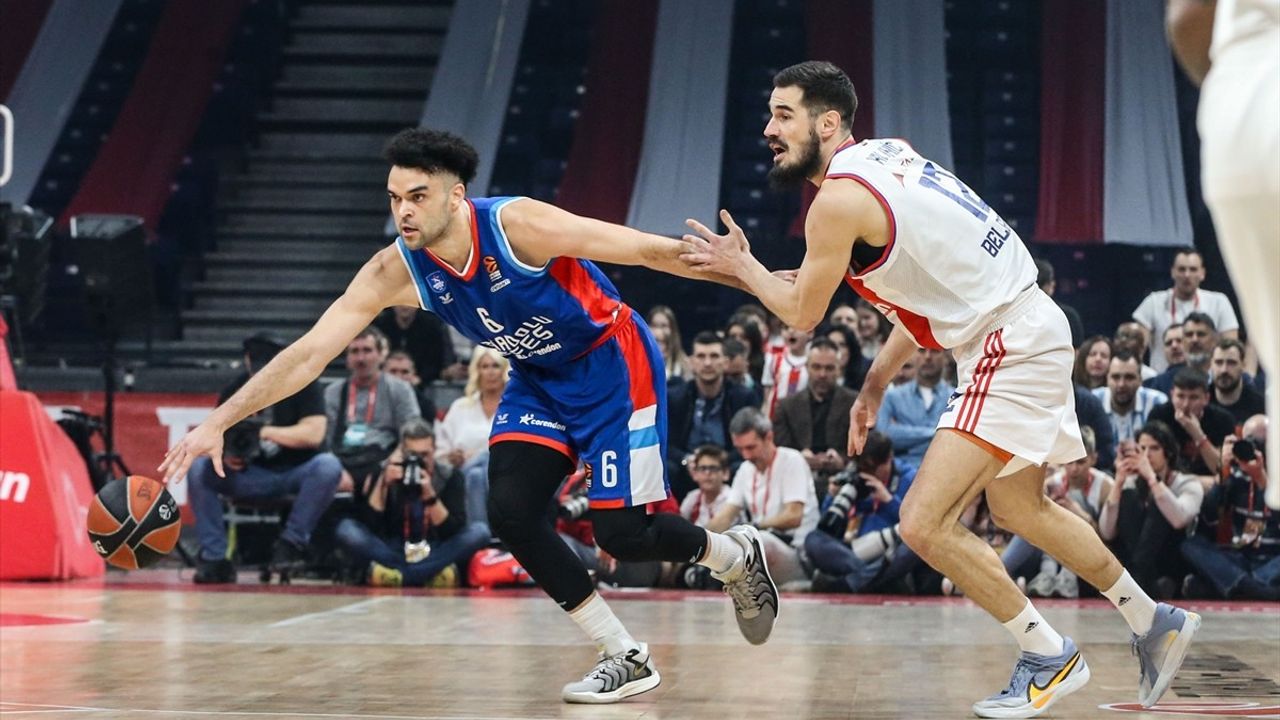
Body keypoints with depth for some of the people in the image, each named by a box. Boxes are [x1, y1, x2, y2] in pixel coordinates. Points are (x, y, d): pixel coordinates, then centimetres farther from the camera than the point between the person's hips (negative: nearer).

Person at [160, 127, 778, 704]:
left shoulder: (518, 225, -30)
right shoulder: (394, 272, -16)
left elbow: (649, 250, -26)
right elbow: (309, 353, -14)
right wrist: (218, 423, -20)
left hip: (611, 366, -5)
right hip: (539, 380, 5)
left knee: (621, 533, -11)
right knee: (510, 513, -13)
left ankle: (736, 556, 23)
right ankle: (625, 659, 1)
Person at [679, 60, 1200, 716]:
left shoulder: (839, 199, -17)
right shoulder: (886, 156, 11)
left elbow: (802, 313, -5)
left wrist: (741, 266, 11)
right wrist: (877, 379, 20)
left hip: (1011, 347, -10)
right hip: (1026, 331, 10)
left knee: (925, 523, -13)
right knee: (1018, 510, 27)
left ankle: (1049, 657, 2)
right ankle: (1155, 622, 41)